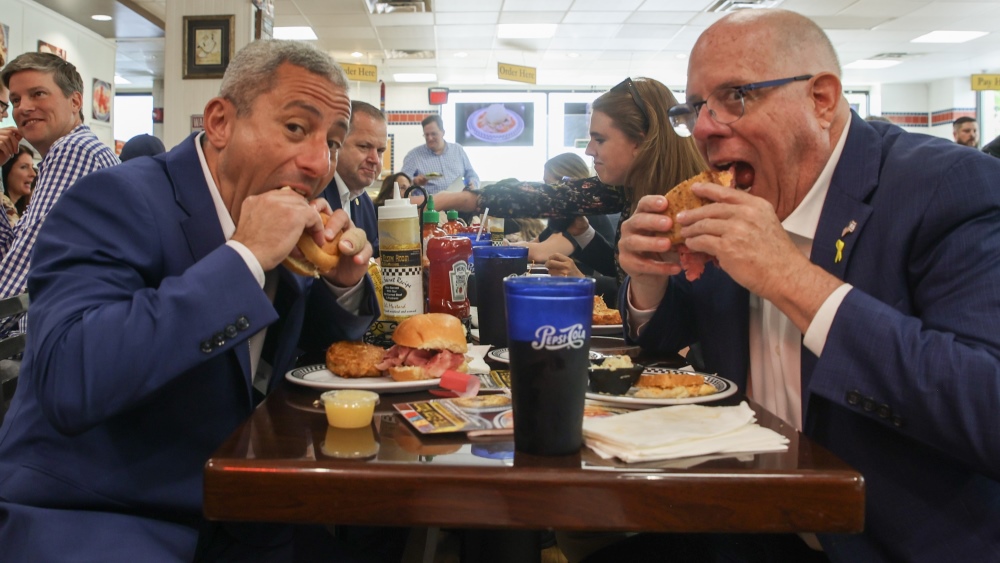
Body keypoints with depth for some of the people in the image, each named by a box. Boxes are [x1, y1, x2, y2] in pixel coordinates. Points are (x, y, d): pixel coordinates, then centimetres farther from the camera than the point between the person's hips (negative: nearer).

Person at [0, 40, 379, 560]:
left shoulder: (286, 218, 2)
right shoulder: (116, 201, -18)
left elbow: (314, 337, 15)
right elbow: (67, 382, -33)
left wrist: (343, 283, -7)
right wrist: (244, 257, -30)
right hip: (88, 519, -6)